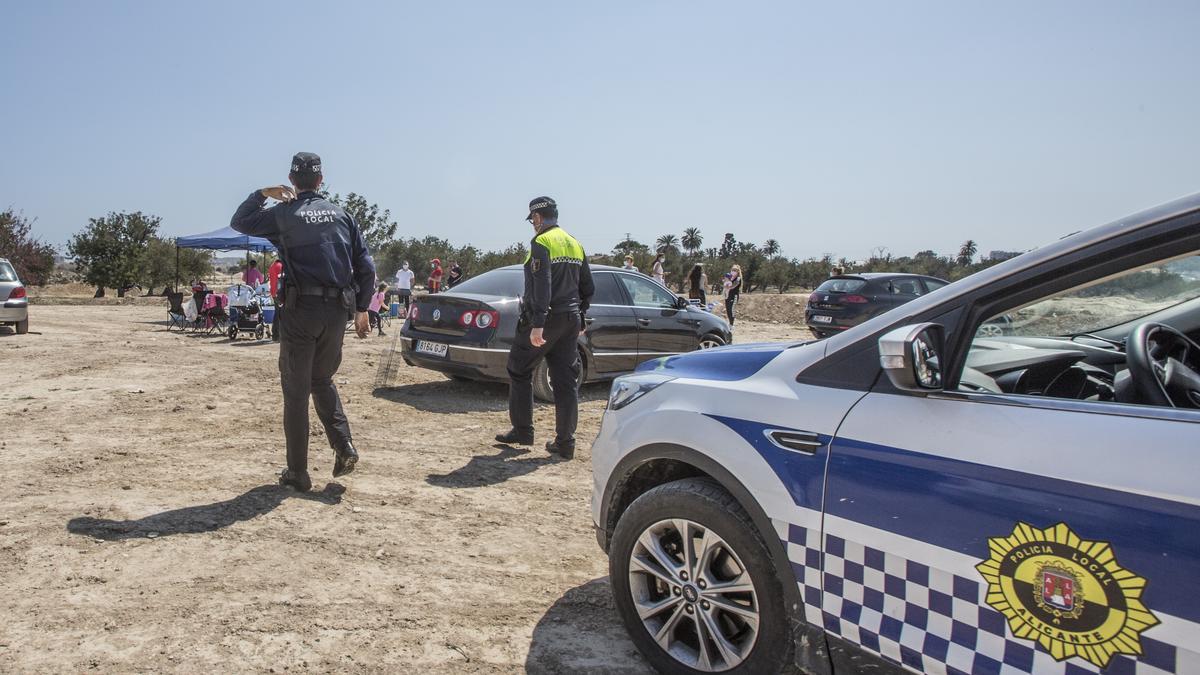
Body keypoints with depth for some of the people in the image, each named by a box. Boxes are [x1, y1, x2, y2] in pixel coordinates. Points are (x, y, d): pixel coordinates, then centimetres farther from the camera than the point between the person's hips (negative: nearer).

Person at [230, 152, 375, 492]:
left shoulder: (284, 214, 0)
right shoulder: (341, 214, 10)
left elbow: (239, 221, 16)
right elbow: (366, 265, 7)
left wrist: (262, 193, 21)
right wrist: (361, 308, 11)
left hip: (301, 309, -4)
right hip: (337, 311, 4)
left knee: (296, 391, 4)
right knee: (322, 380, 22)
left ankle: (297, 473, 8)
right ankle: (343, 445, 6)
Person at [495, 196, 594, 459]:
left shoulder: (541, 242, -10)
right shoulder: (575, 245, 15)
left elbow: (541, 286, -21)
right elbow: (588, 288, 17)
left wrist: (537, 324, -25)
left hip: (544, 319, -7)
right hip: (570, 320, 7)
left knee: (519, 371, 10)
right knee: (566, 381, 6)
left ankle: (522, 431, 15)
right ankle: (565, 443, 7)